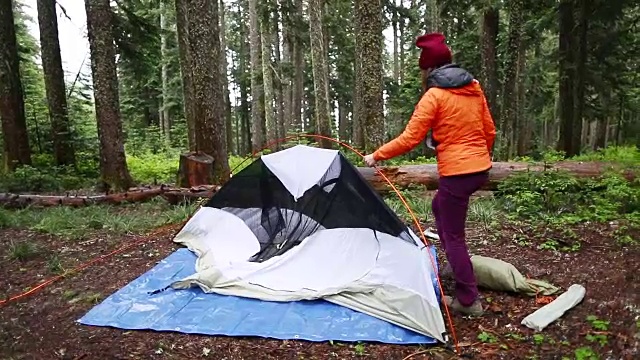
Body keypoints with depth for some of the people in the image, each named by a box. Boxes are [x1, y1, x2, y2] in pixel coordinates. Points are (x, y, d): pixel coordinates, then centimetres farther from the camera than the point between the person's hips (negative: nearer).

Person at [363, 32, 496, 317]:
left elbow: (410, 139, -13)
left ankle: (468, 300, 11)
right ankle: (455, 262, 36)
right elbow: (489, 130, 14)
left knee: (453, 235, 3)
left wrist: (377, 155, -3)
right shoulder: (474, 87, 10)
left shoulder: (434, 95, -11)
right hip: (480, 168, 8)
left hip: (457, 172, -8)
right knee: (439, 206, 29)